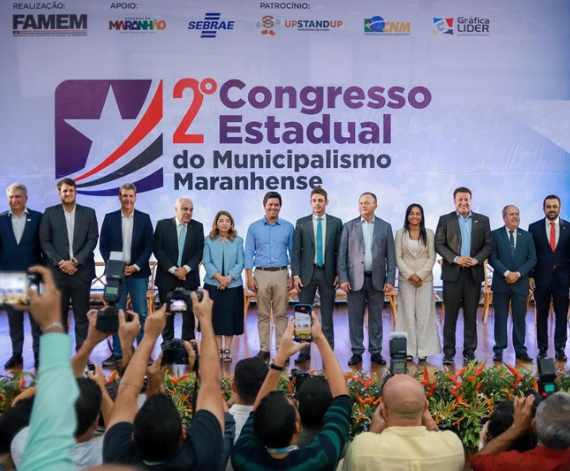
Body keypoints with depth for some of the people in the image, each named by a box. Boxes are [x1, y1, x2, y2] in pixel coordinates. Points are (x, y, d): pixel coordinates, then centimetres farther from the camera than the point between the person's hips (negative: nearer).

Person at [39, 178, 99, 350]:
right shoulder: (50, 213, 6)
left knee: (82, 316, 4)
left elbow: (92, 240, 0)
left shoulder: (89, 213, 6)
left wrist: (75, 261, -10)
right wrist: (60, 262, -10)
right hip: (57, 272, 0)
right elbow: (44, 241, 1)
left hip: (81, 271, 0)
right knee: (58, 316, 5)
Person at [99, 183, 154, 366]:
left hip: (138, 272, -1)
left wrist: (136, 267, -9)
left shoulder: (144, 218, 4)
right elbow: (103, 246, 5)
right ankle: (117, 352, 11)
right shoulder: (110, 218, 5)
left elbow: (149, 246, 1)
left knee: (141, 313, 0)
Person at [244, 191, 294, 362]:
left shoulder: (288, 227, 5)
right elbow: (249, 253, 3)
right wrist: (250, 277, -4)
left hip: (281, 274, 0)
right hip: (261, 274, 0)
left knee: (281, 314, 2)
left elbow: (293, 252, 7)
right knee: (263, 314, 5)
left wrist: (293, 276, 1)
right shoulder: (254, 227, 4)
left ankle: (282, 348, 9)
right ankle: (264, 349, 11)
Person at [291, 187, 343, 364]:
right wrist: (295, 274, -5)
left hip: (328, 273, 0)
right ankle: (304, 351, 12)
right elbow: (296, 251, 2)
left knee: (327, 315, 7)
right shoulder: (301, 223, 4)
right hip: (307, 273, 0)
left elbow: (339, 250, 4)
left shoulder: (336, 223, 4)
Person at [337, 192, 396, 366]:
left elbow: (391, 255, 4)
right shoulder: (349, 226, 4)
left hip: (377, 279, 1)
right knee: (355, 318, 4)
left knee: (376, 318, 7)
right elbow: (342, 254, 2)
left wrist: (390, 280, -3)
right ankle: (357, 352, 13)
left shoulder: (385, 227, 6)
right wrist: (343, 278, -6)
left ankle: (375, 352, 16)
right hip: (355, 278, 0)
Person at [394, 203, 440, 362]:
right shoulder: (400, 233, 4)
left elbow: (431, 257, 0)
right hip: (405, 279, 0)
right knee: (407, 314, 0)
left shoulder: (429, 233, 5)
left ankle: (423, 350, 6)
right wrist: (410, 275, -12)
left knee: (424, 314, 0)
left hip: (425, 279, 0)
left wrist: (420, 275, -10)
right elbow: (398, 257, -1)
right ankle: (409, 350, 5)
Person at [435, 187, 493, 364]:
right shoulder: (445, 220, 5)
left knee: (471, 315, 6)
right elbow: (439, 244, -1)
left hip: (474, 273, 2)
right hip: (452, 273, -1)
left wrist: (476, 259, -11)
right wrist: (455, 259, -14)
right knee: (450, 314, 1)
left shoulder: (483, 220, 9)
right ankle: (448, 353, 7)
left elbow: (489, 245, 6)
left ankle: (470, 352, 14)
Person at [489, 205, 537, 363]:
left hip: (520, 283, 2)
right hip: (501, 283, -2)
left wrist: (518, 273, -11)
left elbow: (532, 259, 2)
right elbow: (492, 258, -6)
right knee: (500, 318, 3)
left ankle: (520, 350, 15)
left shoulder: (527, 236, 8)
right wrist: (506, 273, -16)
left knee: (520, 318, 6)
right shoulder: (495, 234, 1)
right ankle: (499, 350, 9)